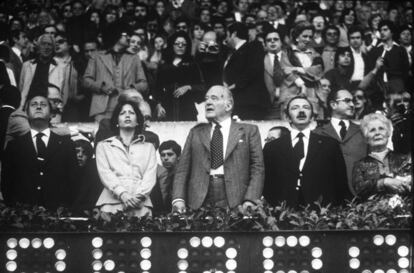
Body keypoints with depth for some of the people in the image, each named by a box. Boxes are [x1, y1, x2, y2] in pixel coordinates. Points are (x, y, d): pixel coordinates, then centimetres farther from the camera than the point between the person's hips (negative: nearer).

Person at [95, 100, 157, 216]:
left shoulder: (148, 147, 22)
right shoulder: (104, 146, 19)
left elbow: (150, 175, 8)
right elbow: (105, 173, 4)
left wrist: (139, 196, -11)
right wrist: (122, 194, -13)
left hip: (141, 204, 1)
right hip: (112, 201, -1)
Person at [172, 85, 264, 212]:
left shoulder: (248, 131, 12)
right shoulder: (196, 132, 19)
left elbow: (257, 169, 4)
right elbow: (182, 169, 11)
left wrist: (250, 200, -10)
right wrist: (178, 199, -4)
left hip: (234, 202, -2)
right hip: (199, 202, 2)